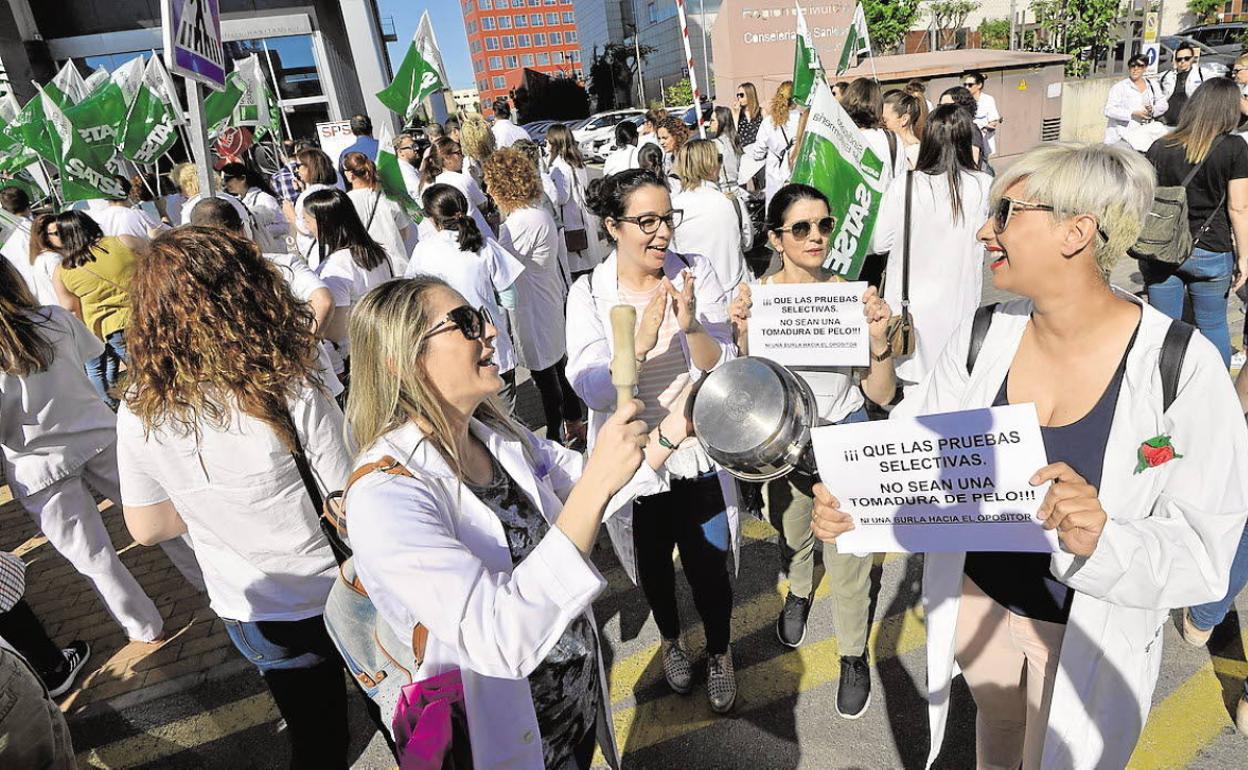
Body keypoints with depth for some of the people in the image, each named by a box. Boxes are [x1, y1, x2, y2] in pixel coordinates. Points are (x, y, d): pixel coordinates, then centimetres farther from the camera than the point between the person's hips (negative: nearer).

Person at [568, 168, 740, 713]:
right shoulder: (589, 294, -11)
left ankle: (719, 653, 43)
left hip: (698, 456, 0)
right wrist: (641, 340, -36)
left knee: (708, 566, 11)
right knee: (653, 563, 21)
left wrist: (690, 325, -30)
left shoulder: (696, 273, -9)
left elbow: (725, 369, -12)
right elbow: (592, 390, -20)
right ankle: (671, 639, 53)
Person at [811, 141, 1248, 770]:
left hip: (1092, 632, -3)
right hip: (977, 597, 3)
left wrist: (1102, 540, -40)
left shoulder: (1183, 367, -22)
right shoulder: (982, 337, -13)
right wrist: (844, 502, -31)